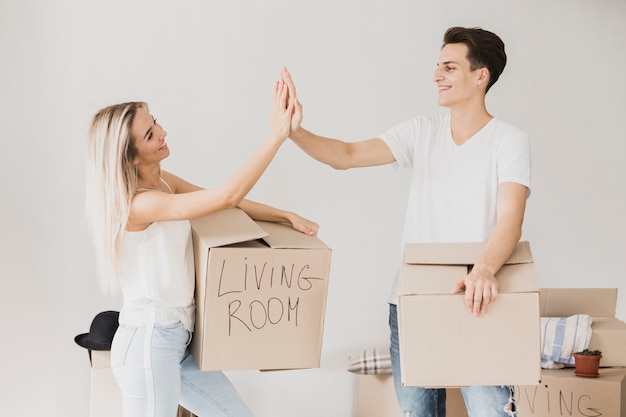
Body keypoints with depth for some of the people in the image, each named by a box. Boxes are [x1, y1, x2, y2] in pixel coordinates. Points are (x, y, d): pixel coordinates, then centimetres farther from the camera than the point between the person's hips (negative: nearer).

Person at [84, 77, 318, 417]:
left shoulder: (163, 181, 5)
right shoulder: (139, 204, -23)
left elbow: (231, 204, 11)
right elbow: (227, 196, -29)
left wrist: (287, 216, -1)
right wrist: (277, 135, -28)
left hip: (178, 338, 9)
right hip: (148, 341, -9)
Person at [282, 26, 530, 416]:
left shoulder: (510, 140, -6)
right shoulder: (423, 130, 6)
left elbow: (510, 219, -20)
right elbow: (347, 155, -2)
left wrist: (485, 269, -39)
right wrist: (296, 132, -20)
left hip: (477, 303, -4)